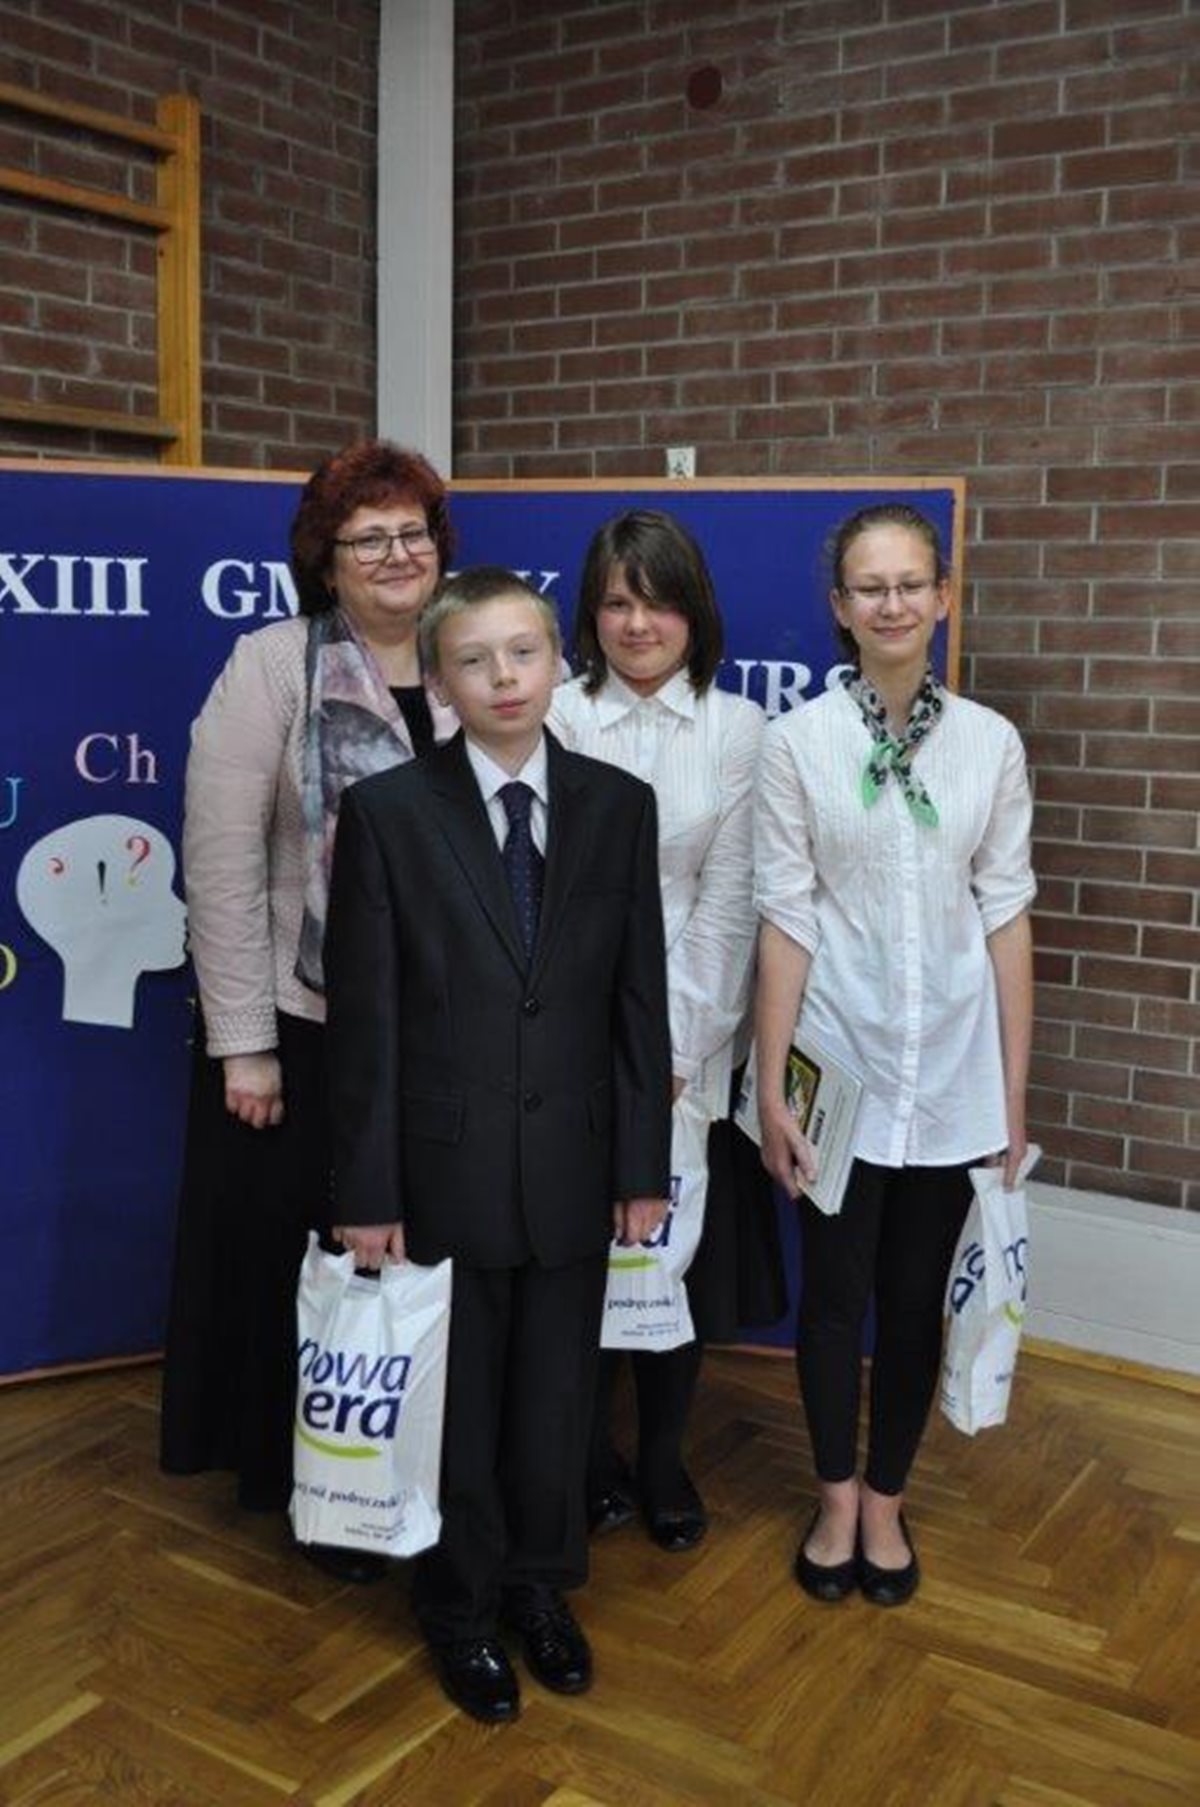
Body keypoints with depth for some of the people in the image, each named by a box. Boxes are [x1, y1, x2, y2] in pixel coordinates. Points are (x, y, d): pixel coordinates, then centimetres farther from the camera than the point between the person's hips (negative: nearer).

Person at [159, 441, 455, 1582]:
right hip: (305, 1023, -3)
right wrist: (243, 1043, -12)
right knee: (305, 1259, 9)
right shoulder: (272, 667, -8)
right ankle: (301, 1485, 31)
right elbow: (221, 861, -11)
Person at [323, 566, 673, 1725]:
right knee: (454, 1403, 15)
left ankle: (540, 1587, 41)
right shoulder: (387, 812, -8)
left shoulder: (618, 806, -1)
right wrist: (367, 1191, -9)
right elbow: (363, 1017, -8)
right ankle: (460, 1609, 38)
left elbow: (641, 1000, 1)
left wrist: (643, 1164, 0)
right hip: (443, 1166, -2)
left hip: (573, 1164, 2)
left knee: (555, 1395, 17)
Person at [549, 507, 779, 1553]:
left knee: (685, 1261, 9)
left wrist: (675, 1053, -6)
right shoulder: (556, 718, -4)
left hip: (693, 1044, 1)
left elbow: (727, 905, -2)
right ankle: (591, 1459, 28)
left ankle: (663, 1464, 30)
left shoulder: (739, 730, 1)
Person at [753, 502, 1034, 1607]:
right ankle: (837, 1501, 33)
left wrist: (1013, 1092, 2)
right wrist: (770, 1088, -6)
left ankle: (886, 1501, 33)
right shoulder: (798, 741, -6)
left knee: (917, 1298, 13)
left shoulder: (990, 742, 0)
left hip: (951, 1072, 2)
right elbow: (785, 923, -6)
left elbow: (1006, 918, 1)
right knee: (835, 1292, 11)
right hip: (839, 1064, -1)